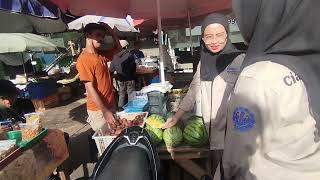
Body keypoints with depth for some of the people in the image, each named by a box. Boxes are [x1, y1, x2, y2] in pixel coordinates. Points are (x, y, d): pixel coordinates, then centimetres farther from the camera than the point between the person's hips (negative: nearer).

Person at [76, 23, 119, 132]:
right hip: (98, 109, -8)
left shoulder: (101, 55, 6)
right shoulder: (84, 59, -17)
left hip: (110, 104, 8)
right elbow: (90, 89, -21)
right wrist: (105, 112, -23)